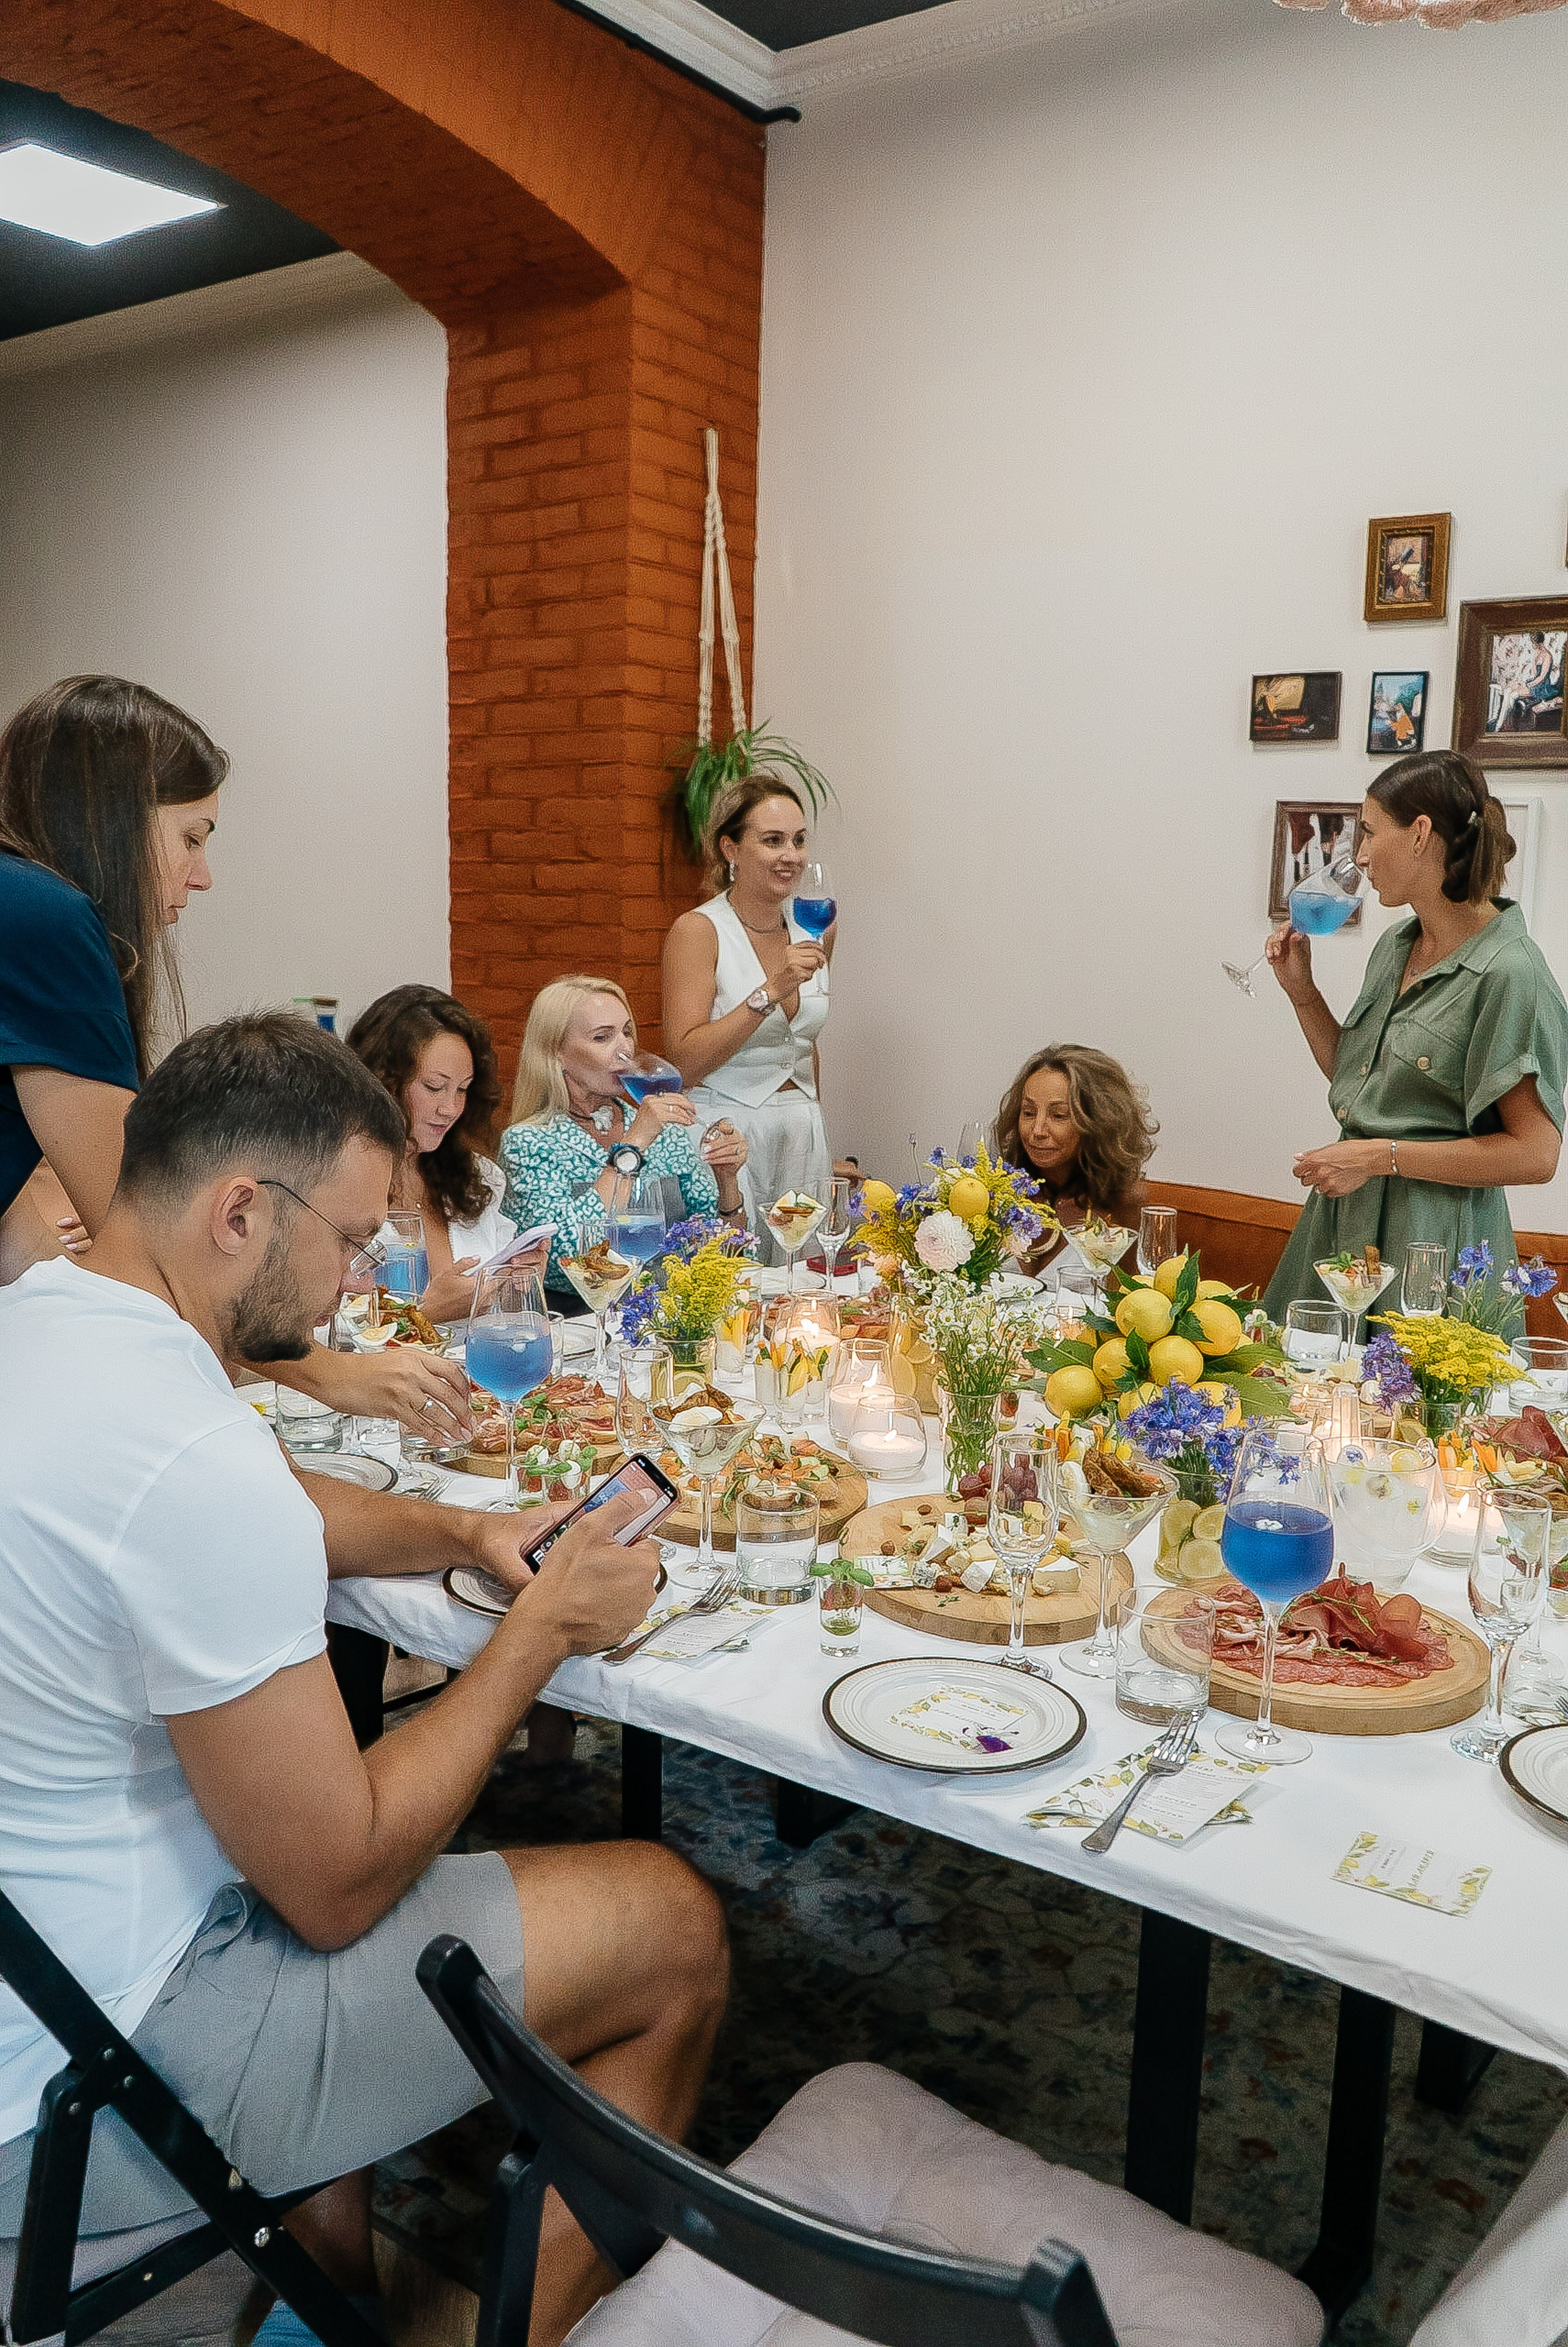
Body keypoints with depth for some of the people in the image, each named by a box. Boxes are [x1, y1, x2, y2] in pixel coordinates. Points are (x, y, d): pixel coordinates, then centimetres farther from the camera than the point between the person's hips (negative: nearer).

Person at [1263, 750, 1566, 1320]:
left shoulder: (1509, 973, -17)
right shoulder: (1394, 947, 9)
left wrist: (1381, 1156, -19)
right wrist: (1302, 990, 8)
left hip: (1429, 1241, -8)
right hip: (1343, 1220, 8)